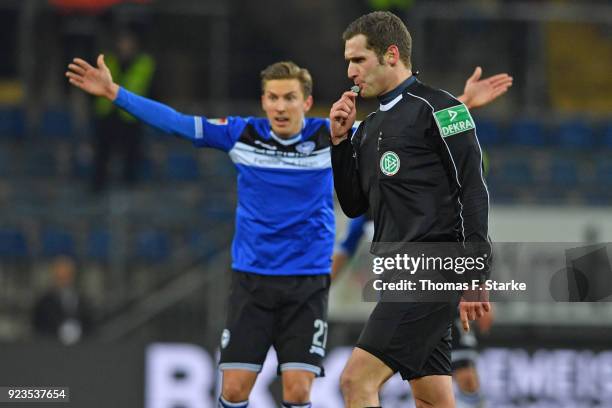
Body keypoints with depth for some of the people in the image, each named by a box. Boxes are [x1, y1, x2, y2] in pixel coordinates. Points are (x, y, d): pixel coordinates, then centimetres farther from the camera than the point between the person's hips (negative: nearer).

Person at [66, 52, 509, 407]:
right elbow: (174, 121, 1)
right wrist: (114, 93, -4)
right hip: (252, 279, 1)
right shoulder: (241, 135, -2)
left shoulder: (330, 137, -4)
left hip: (308, 283, -1)